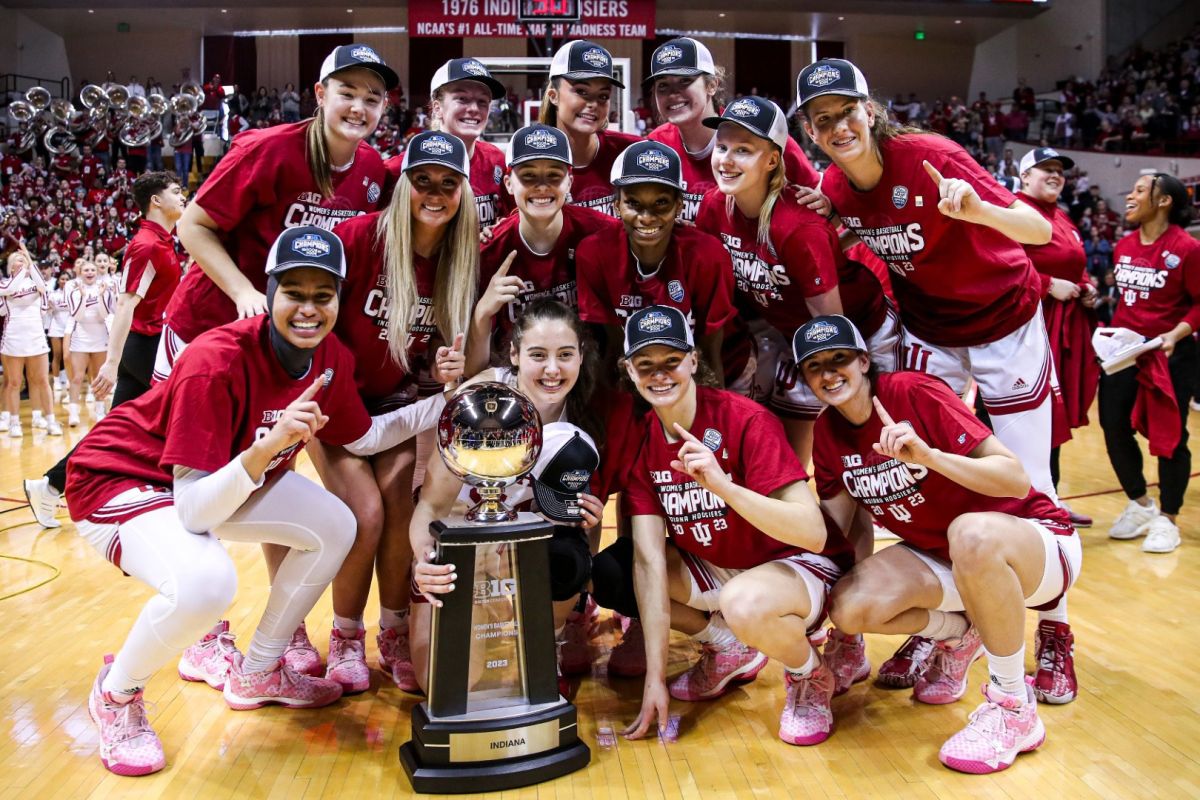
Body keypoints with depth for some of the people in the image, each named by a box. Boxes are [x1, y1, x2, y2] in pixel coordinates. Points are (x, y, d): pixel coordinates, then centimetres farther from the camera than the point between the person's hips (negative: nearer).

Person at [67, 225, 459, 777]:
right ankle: (116, 694, 0)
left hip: (230, 478, 8)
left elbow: (363, 437, 6)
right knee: (206, 580, -34)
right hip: (119, 479, -8)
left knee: (336, 526, 0)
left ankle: (256, 673, 20)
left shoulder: (332, 359, -12)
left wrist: (447, 400, -6)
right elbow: (195, 514, -34)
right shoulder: (217, 363, -34)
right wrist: (269, 446, -48)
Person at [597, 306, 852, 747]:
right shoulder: (640, 437, -8)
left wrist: (723, 484, -43)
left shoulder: (746, 420, -23)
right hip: (713, 569, 7)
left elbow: (814, 533, -29)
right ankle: (730, 649, 11)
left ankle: (809, 676, -2)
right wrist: (655, 678, -18)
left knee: (744, 604, -38)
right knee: (610, 572, -10)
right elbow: (649, 558, -13)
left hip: (797, 565, -6)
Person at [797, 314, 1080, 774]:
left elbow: (1017, 480, -26)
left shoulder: (915, 392, -20)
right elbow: (842, 528, 2)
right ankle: (957, 634, 13)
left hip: (1037, 541, -5)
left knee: (971, 534, -41)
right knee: (850, 609, -21)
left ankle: (1014, 710, -19)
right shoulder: (828, 431, -2)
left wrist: (929, 455, -39)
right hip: (943, 558, 6)